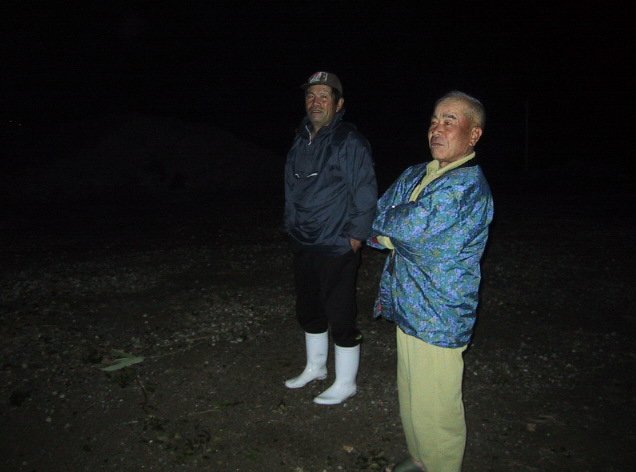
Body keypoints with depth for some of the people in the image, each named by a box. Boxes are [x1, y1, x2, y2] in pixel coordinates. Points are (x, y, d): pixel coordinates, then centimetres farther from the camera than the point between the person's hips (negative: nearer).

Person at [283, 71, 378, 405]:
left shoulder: (350, 142, -13)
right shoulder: (301, 141, 10)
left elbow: (365, 195, -14)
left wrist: (355, 237, -14)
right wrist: (292, 226, 16)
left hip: (336, 250, -8)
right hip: (303, 246, 8)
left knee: (341, 318, 2)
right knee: (309, 311, 20)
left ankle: (345, 383, 22)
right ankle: (315, 367, 41)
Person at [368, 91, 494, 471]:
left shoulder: (467, 186, -20)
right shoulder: (415, 175, 8)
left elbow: (411, 227, -25)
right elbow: (378, 214, 10)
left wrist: (386, 224, -5)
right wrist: (397, 234, -11)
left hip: (437, 320, -9)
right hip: (408, 308, 9)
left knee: (434, 410, 6)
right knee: (411, 398, 24)